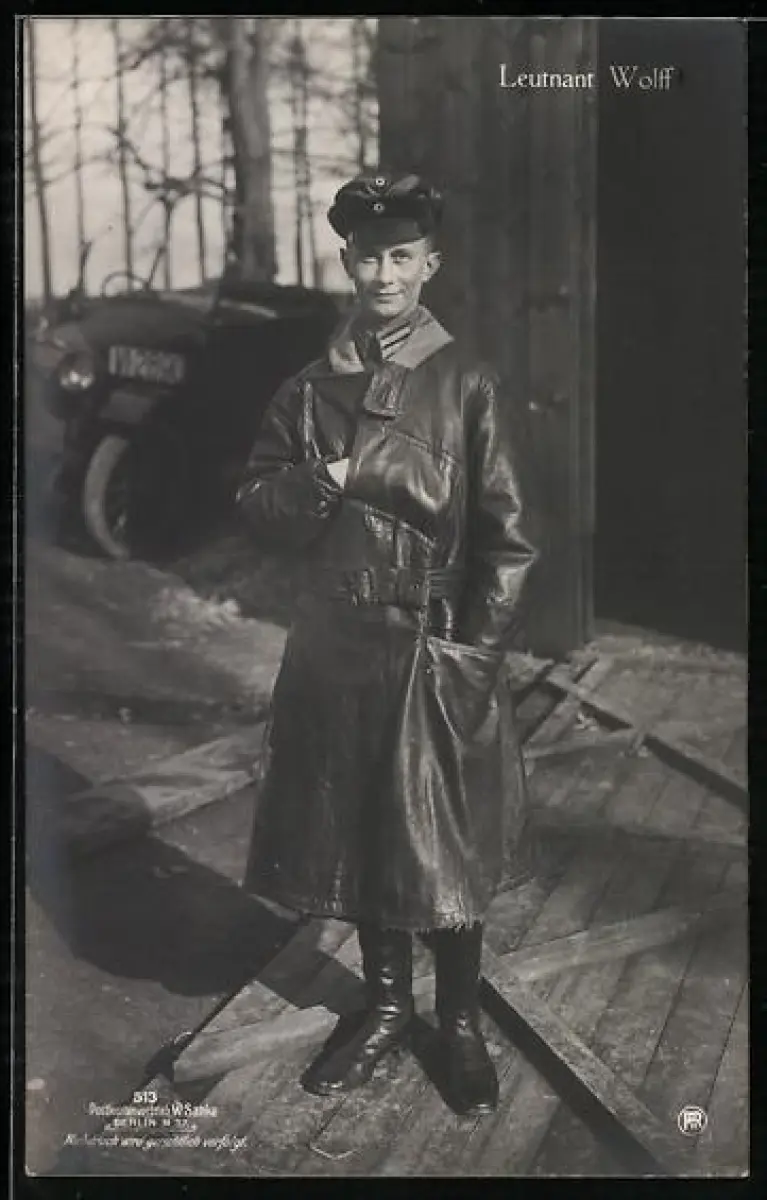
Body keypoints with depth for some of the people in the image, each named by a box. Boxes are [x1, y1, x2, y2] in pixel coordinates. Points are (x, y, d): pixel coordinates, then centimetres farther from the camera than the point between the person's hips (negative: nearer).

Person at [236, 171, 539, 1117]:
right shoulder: (307, 390, 5)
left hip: (440, 656, -3)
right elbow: (257, 505, 5)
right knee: (354, 835, 13)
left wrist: (473, 656, -10)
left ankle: (461, 1021, 27)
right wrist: (330, 480, -14)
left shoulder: (468, 388, -4)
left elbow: (507, 540, -5)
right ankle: (386, 1004, 34)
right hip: (336, 647, 3)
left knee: (447, 848, 6)